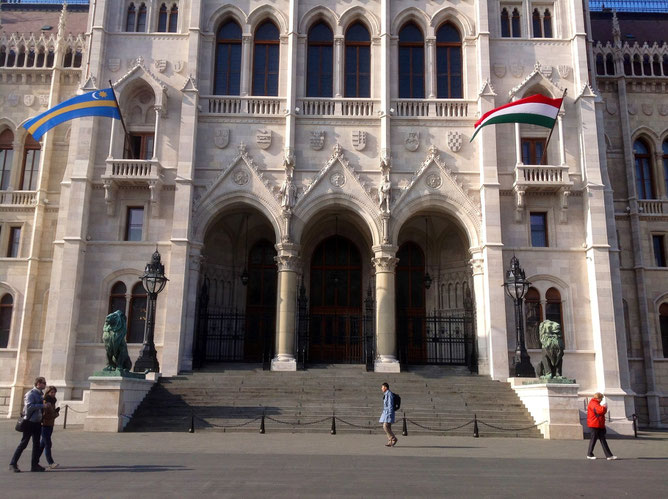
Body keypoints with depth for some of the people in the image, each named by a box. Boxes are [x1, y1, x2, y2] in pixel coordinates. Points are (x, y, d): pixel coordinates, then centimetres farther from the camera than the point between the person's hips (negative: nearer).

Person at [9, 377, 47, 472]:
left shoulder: (40, 394, 13)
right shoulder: (31, 394, -13)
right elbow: (29, 406, -26)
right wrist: (42, 405, -24)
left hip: (37, 422, 8)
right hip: (29, 422, -8)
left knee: (36, 444, 10)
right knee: (24, 443, -3)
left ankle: (35, 464, 16)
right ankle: (13, 464, 7)